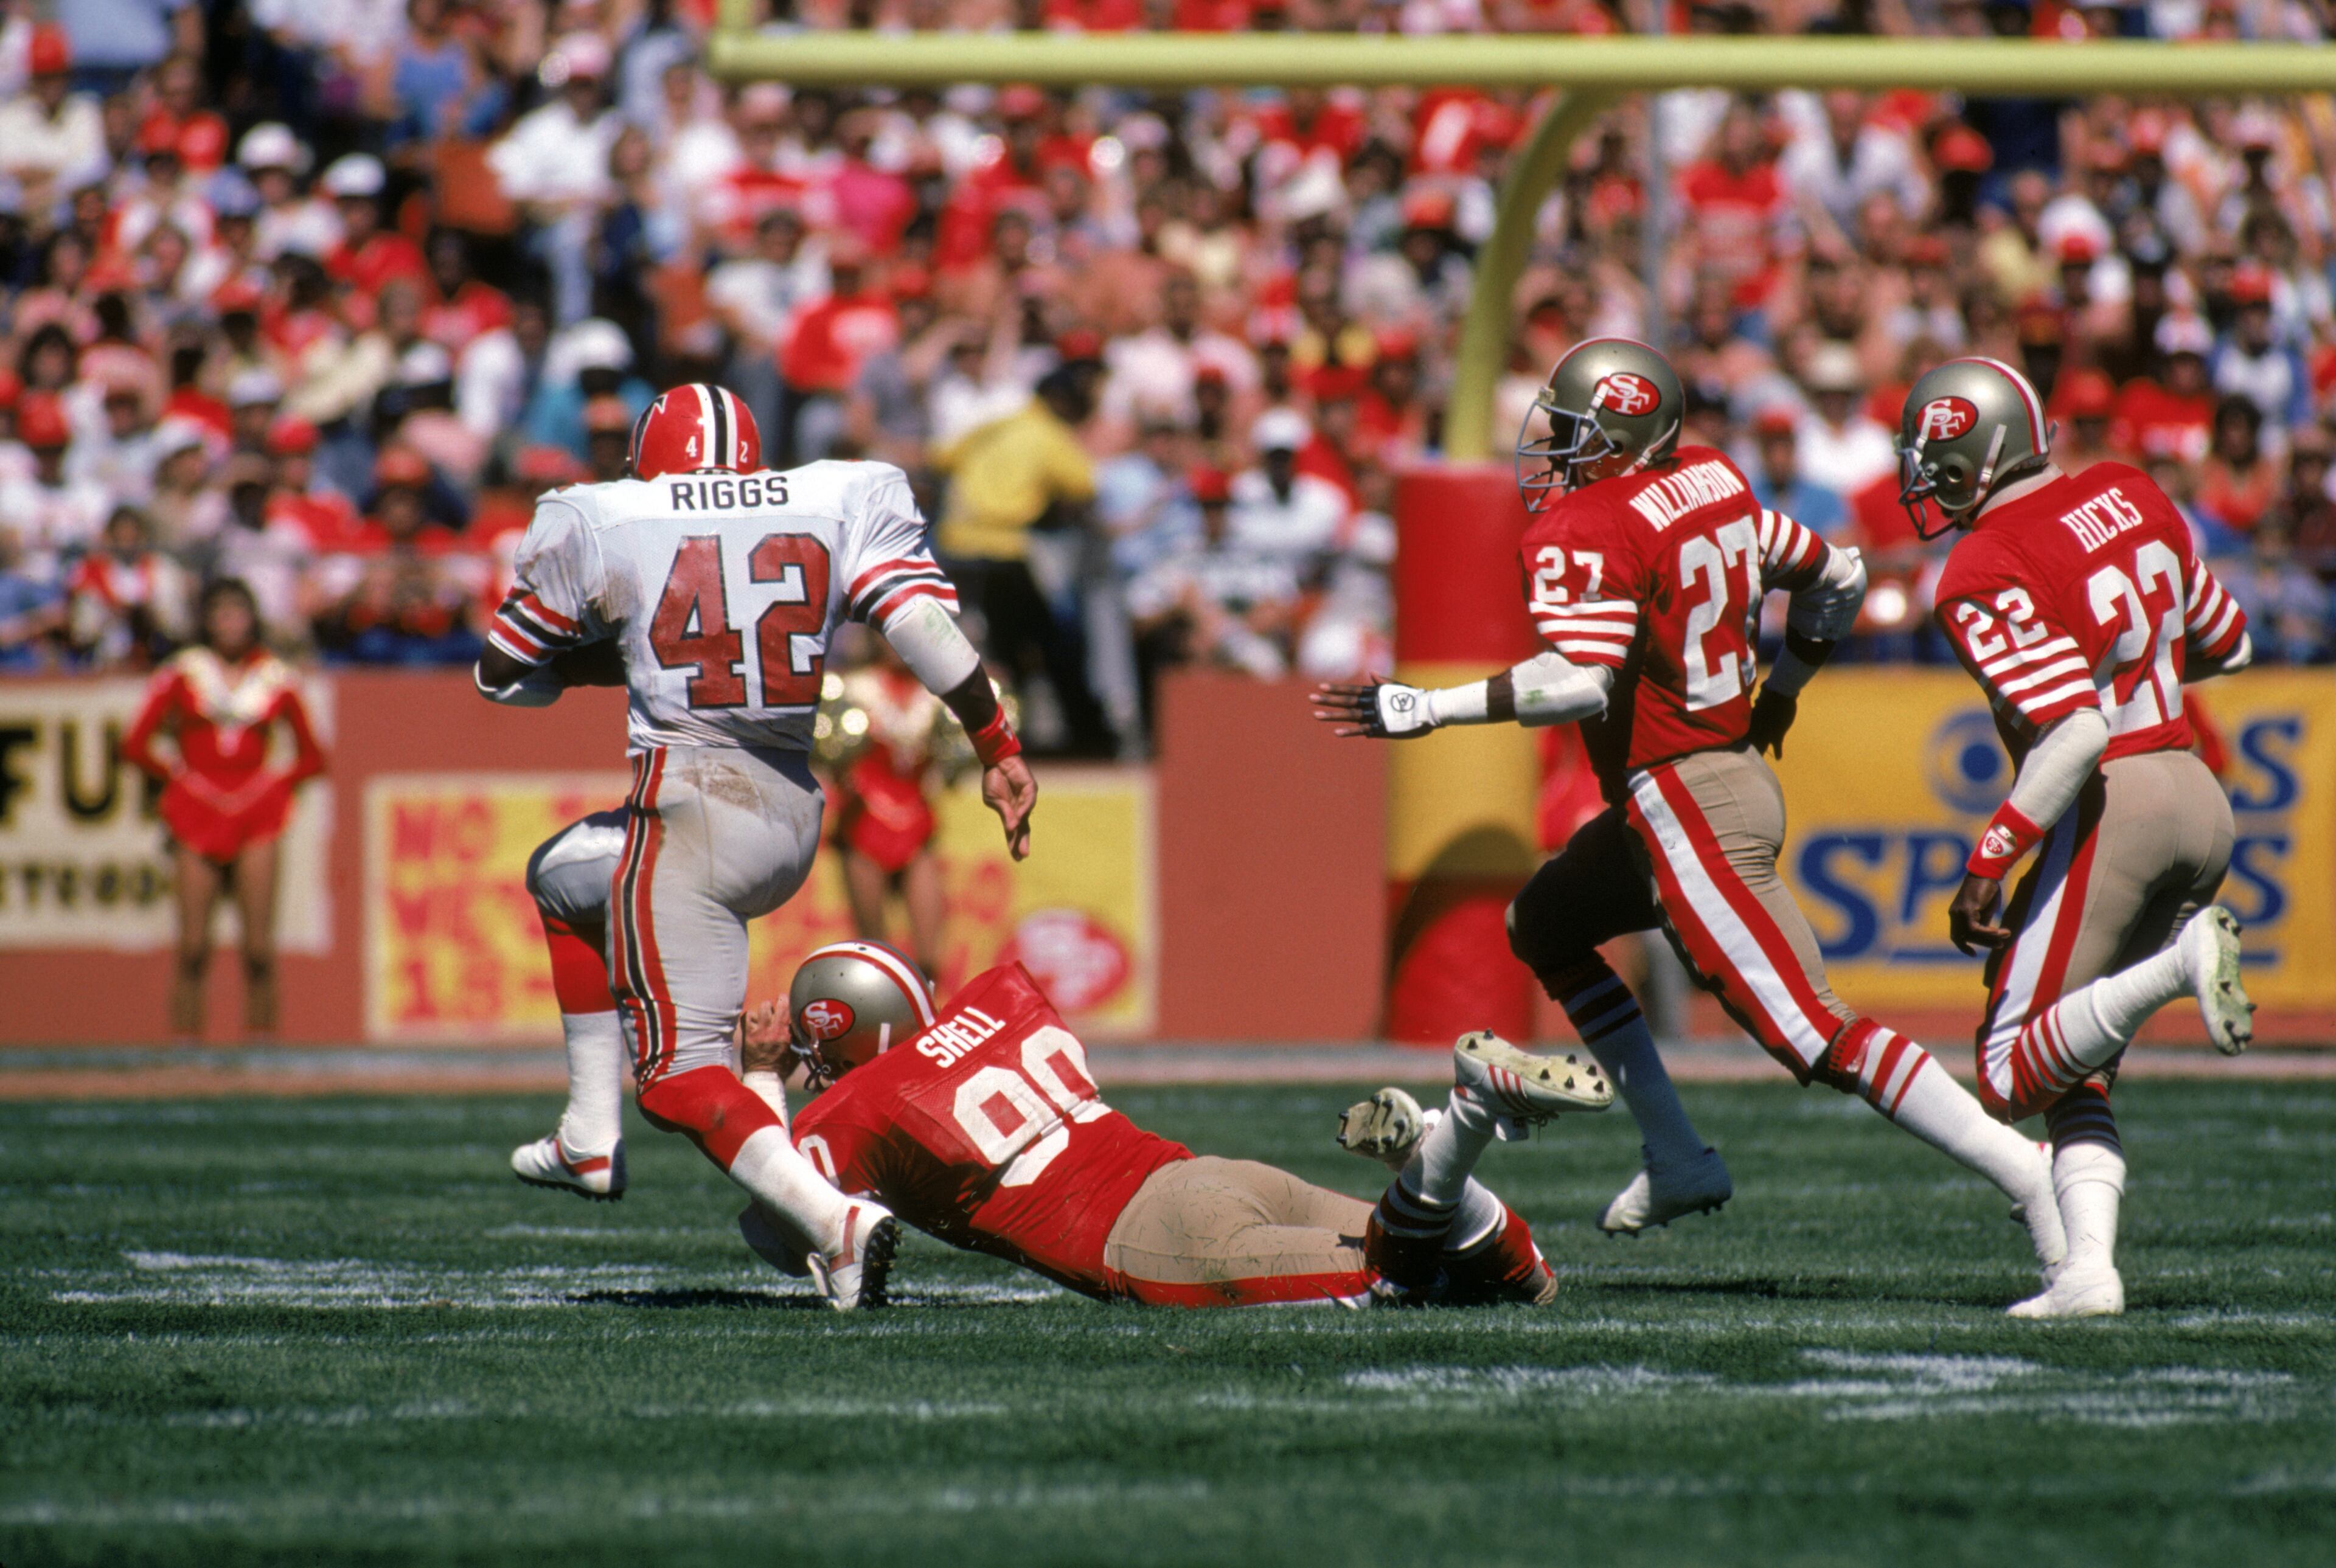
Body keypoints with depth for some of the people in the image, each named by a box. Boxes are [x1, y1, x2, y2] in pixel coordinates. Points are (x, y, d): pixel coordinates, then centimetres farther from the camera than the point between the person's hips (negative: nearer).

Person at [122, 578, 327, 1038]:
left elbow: (312, 757, 15)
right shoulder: (181, 674, 5)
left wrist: (279, 783, 1)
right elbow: (136, 746, 7)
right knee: (193, 948, -6)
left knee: (259, 949, -6)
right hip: (197, 814, 0)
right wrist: (177, 776, 2)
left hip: (257, 813, 0)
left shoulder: (277, 679, 7)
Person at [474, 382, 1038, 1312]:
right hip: (794, 818, 6)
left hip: (689, 808, -6)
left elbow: (502, 676, 14)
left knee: (679, 1073, -5)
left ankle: (830, 1218, -30)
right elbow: (926, 626, -6)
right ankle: (590, 1139, 28)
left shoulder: (602, 526, 3)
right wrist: (999, 749, -3)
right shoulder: (839, 504, 8)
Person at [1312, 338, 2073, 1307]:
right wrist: (1780, 693, 32)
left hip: (1687, 807, -10)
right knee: (1544, 926, 26)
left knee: (1810, 1033, -12)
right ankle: (1677, 1160, 21)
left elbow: (1582, 681, -29)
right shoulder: (1713, 485, 9)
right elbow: (1838, 578, 17)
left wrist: (1428, 710, -24)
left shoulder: (1582, 532, -16)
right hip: (1737, 767, 10)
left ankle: (2027, 1174, -18)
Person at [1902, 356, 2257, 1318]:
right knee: (2076, 1075, 15)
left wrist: (1990, 860, -16)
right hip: (2200, 803, 8)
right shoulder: (2127, 494, 9)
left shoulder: (1986, 577, -13)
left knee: (2014, 1077, -3)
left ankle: (2183, 960, -21)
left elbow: (2076, 733, -22)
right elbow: (2227, 644, 20)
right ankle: (2090, 1266, -3)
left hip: (2111, 807, -8)